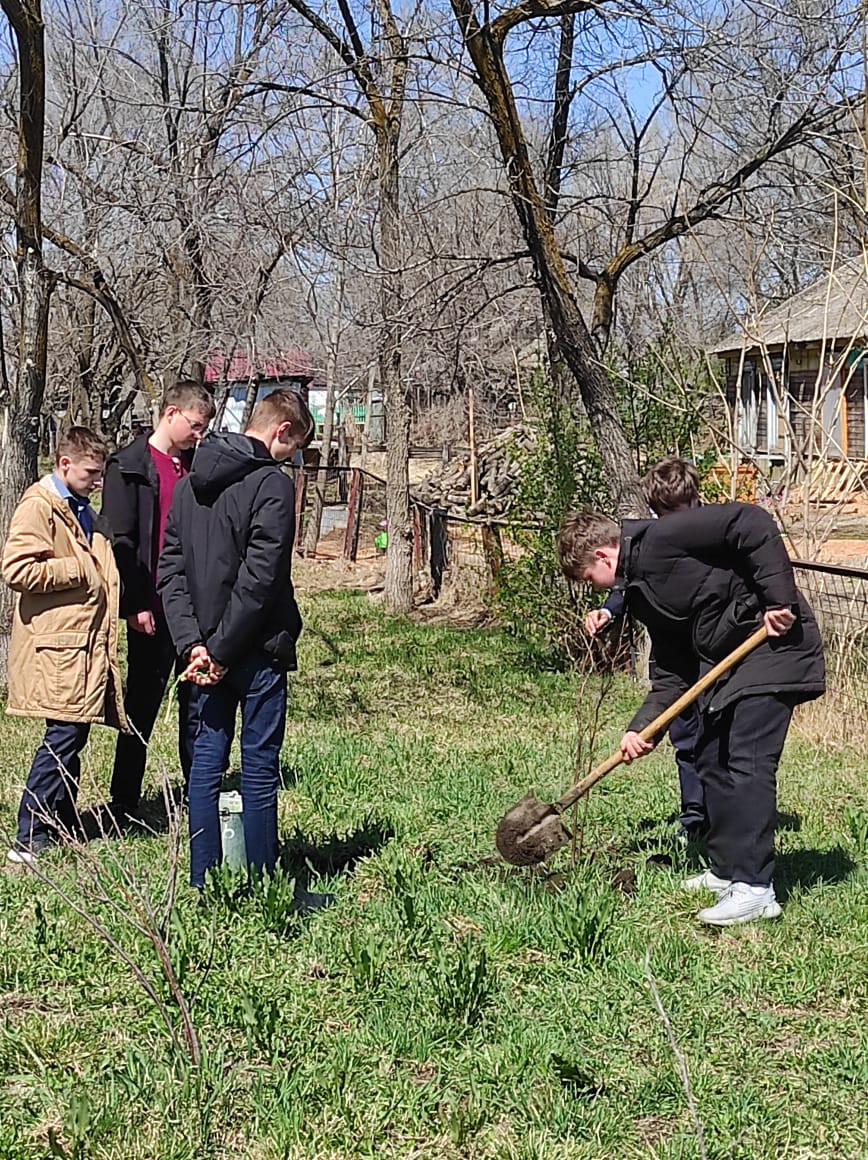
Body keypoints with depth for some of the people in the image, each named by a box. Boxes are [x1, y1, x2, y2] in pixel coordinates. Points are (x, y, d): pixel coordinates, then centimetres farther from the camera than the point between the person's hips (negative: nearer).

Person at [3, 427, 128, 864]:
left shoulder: (83, 512, 20)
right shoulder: (38, 506, -9)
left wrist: (102, 574, 15)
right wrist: (79, 570, -15)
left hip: (86, 642, 9)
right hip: (57, 645, -9)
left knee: (72, 736, 12)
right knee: (64, 735, -11)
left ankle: (62, 828, 21)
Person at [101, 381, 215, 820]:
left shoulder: (196, 464, 13)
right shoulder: (130, 467, -6)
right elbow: (119, 540, -11)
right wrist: (135, 604, -15)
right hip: (152, 610, -6)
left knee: (198, 705, 10)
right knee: (141, 707, 2)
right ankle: (123, 807, 12)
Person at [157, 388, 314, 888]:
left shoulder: (188, 485, 11)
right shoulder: (273, 484, -13)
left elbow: (169, 570, 6)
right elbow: (259, 580, -20)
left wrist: (193, 641, -3)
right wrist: (221, 650, -15)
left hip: (207, 650, 7)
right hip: (257, 649, -7)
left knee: (207, 760, 11)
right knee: (260, 767, 1)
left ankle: (204, 884, 17)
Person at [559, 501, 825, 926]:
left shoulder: (662, 538, -17)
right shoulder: (641, 591, 12)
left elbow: (753, 524, -24)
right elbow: (671, 672, 13)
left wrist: (779, 600, -25)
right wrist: (641, 728, 2)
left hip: (775, 643, -10)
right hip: (725, 660, 10)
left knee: (748, 763, -13)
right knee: (711, 758, 13)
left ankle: (754, 889, -12)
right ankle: (728, 868, 24)